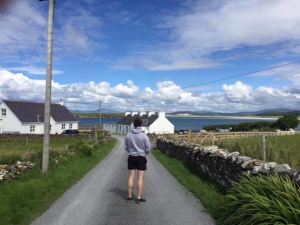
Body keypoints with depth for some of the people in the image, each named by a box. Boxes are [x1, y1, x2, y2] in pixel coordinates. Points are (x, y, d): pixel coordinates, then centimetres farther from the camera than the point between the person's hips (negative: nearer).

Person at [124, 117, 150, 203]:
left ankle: (129, 196, 19)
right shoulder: (144, 135, -13)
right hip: (141, 158, -3)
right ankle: (139, 198, 7)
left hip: (131, 157, 3)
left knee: (131, 177, 11)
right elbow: (148, 148, -8)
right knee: (140, 178, 3)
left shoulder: (128, 135, -4)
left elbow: (126, 147, 4)